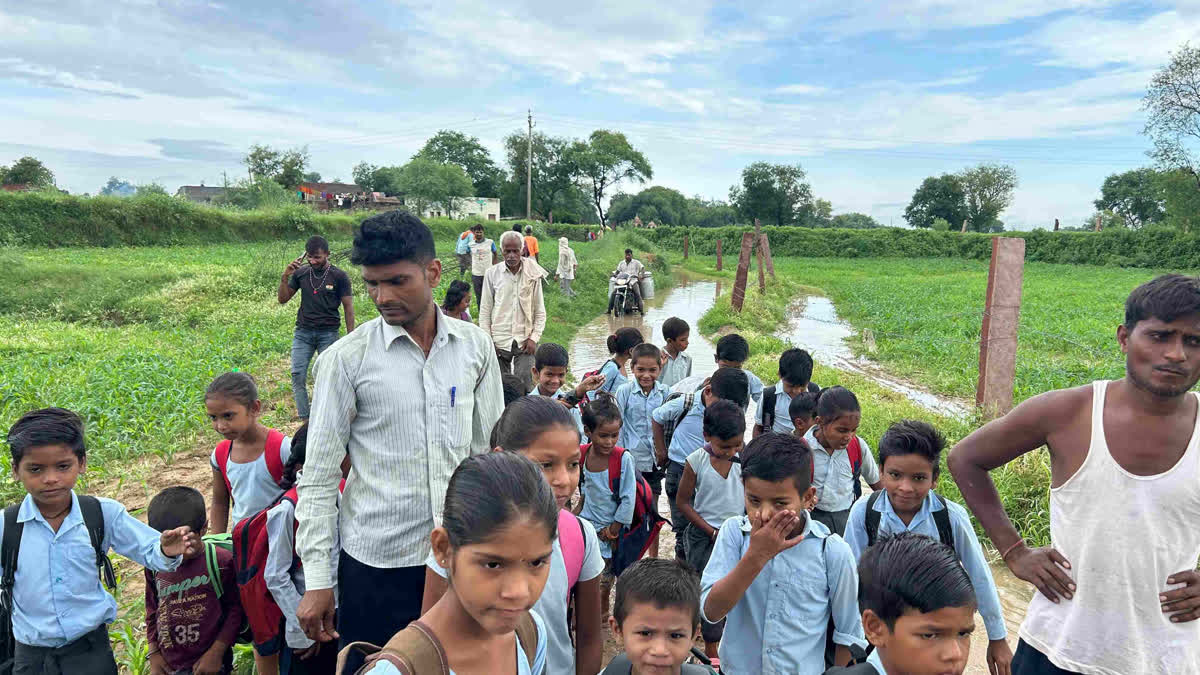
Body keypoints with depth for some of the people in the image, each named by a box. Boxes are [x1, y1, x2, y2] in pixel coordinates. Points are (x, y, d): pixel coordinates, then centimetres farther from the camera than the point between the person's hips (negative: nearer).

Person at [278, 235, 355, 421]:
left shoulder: (339, 277, -3)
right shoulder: (301, 273, 7)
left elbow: (348, 307, -1)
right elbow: (283, 299, 11)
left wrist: (350, 336, -5)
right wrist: (285, 277, -5)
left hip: (328, 333, -3)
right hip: (303, 332, 3)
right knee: (297, 374, -6)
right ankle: (304, 417, -1)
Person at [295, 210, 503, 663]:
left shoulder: (475, 346, -1)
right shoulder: (346, 359, -9)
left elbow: (491, 452, 7)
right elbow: (319, 477, -5)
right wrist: (317, 580, -5)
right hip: (376, 562, -2)